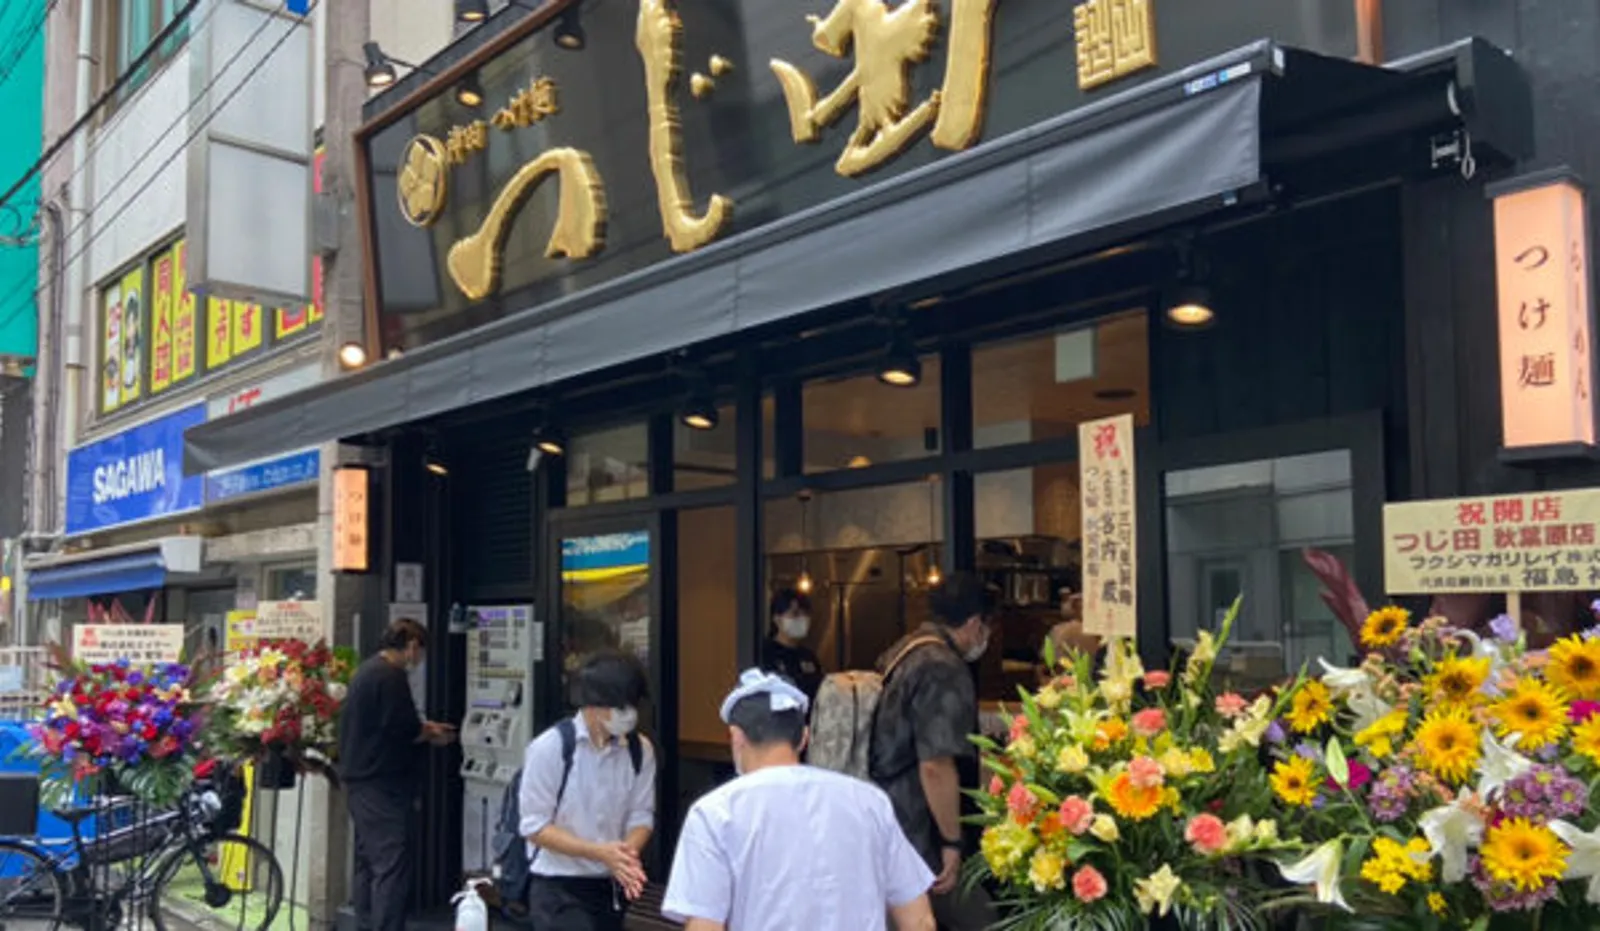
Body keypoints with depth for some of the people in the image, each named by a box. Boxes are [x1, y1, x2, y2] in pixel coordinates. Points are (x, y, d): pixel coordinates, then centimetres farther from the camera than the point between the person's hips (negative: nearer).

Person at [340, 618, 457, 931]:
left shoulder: (367, 670, 15)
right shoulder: (391, 675, -16)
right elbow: (403, 731, -19)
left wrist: (424, 727, 19)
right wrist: (431, 735, -1)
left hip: (359, 779, 10)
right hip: (382, 784, -10)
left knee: (368, 861, 15)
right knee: (392, 865, -8)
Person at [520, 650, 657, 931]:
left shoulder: (640, 750, -5)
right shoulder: (550, 748, -15)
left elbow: (641, 815, 1)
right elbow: (535, 826, -14)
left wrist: (627, 854, -22)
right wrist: (599, 852, -25)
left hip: (609, 886, 5)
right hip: (558, 887, -5)